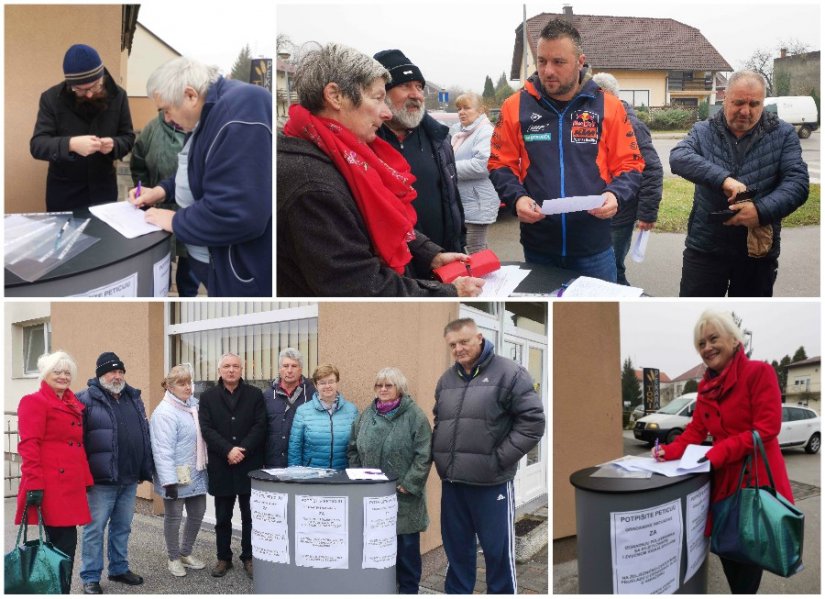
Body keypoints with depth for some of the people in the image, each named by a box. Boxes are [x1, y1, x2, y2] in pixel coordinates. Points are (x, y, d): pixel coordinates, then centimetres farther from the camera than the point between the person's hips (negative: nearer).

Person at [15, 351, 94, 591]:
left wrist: (85, 479, 16)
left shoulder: (74, 405, 19)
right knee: (64, 542, -8)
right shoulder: (34, 402, -4)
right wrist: (34, 485, -19)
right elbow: (29, 446, -12)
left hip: (72, 485, 8)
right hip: (51, 487, -8)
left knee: (66, 540, 9)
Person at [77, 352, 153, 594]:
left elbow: (144, 436, 17)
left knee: (122, 527, 16)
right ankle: (90, 578, 12)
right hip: (101, 480, -6)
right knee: (95, 529, 2)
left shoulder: (134, 398, 12)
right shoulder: (86, 399, -7)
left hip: (130, 479, 6)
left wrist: (146, 469, 14)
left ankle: (119, 568, 30)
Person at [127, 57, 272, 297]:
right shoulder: (214, 108, 8)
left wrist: (174, 221, -17)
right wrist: (162, 190, 9)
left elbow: (236, 214, -33)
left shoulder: (239, 114, -27)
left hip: (242, 271, -10)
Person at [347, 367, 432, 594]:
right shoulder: (367, 415, 10)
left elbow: (424, 455, -11)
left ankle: (408, 590, 16)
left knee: (406, 546, 4)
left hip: (403, 498, -4)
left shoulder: (414, 415, -6)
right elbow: (353, 450, 15)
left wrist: (409, 484, -14)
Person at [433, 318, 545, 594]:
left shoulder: (508, 373, -7)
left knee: (498, 551, 3)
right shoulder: (446, 380, 13)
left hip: (491, 483, -6)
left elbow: (533, 421, -10)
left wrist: (500, 459, -12)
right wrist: (439, 456, 9)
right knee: (457, 549, 16)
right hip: (452, 482, 6)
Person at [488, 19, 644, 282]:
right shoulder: (516, 106, 1)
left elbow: (630, 166, 3)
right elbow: (501, 165, 6)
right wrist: (517, 197, -13)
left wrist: (615, 194, -17)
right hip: (537, 246, 1)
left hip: (594, 248, 0)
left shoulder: (607, 106, 0)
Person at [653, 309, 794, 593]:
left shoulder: (759, 372, -12)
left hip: (755, 476, -6)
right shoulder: (705, 385, 10)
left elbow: (767, 428, -18)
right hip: (722, 478, 6)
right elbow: (696, 429, 10)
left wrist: (720, 452, -24)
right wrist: (670, 451, -9)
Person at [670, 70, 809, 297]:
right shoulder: (704, 131, 2)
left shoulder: (783, 134, 1)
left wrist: (762, 210, -26)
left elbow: (797, 182, -8)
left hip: (758, 252, 1)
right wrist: (723, 178, -32)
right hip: (705, 248, 0)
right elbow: (678, 158, -17)